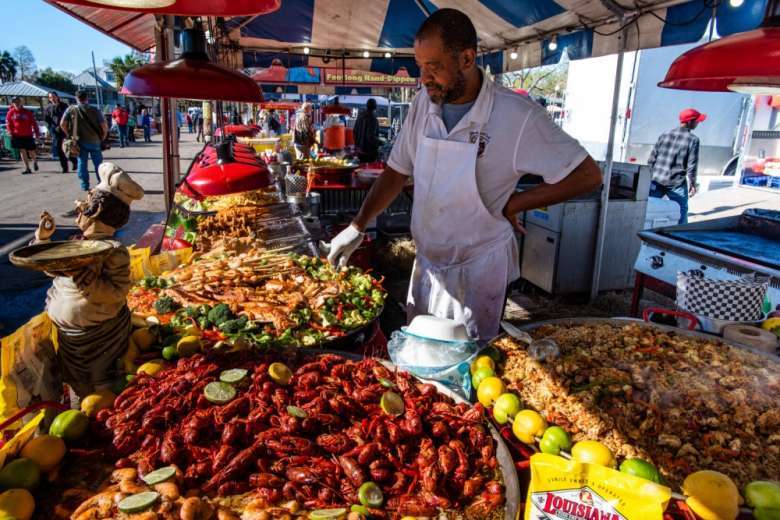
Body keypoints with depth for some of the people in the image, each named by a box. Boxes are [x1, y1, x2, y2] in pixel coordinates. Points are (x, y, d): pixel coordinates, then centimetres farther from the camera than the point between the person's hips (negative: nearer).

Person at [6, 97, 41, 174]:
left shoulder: (27, 112, -1)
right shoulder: (11, 112, 2)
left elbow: (34, 123, 2)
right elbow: (8, 123, 6)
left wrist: (37, 133, -1)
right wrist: (10, 132, -7)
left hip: (28, 135, -1)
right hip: (17, 135, 1)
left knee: (31, 151, 1)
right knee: (22, 151, 1)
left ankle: (35, 162, 34)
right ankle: (27, 168, 5)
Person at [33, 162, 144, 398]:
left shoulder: (114, 251, -24)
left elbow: (116, 294, -30)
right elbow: (51, 268, 16)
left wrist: (81, 276, -38)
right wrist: (43, 237, 2)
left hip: (97, 341, -8)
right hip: (68, 335, 8)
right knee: (79, 386, 27)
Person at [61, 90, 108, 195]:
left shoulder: (71, 110, -2)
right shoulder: (95, 110, -4)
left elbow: (62, 124, -3)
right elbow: (104, 125, -8)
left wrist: (69, 135, 11)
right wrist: (103, 137, 6)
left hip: (80, 142, 1)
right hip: (94, 141, 0)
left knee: (82, 163, 9)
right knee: (98, 163, 9)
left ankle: (84, 185, 11)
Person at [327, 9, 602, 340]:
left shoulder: (518, 116, -20)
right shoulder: (424, 103, -5)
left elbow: (588, 175, -15)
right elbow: (397, 172, 5)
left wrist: (510, 204, -15)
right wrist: (358, 226, -4)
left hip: (479, 268, -4)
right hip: (427, 262, 5)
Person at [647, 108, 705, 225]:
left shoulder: (665, 135, 6)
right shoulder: (693, 139, -7)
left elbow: (652, 157, 6)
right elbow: (692, 164, -8)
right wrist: (693, 183, 2)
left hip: (657, 180, 4)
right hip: (677, 183, -4)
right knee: (681, 211, 9)